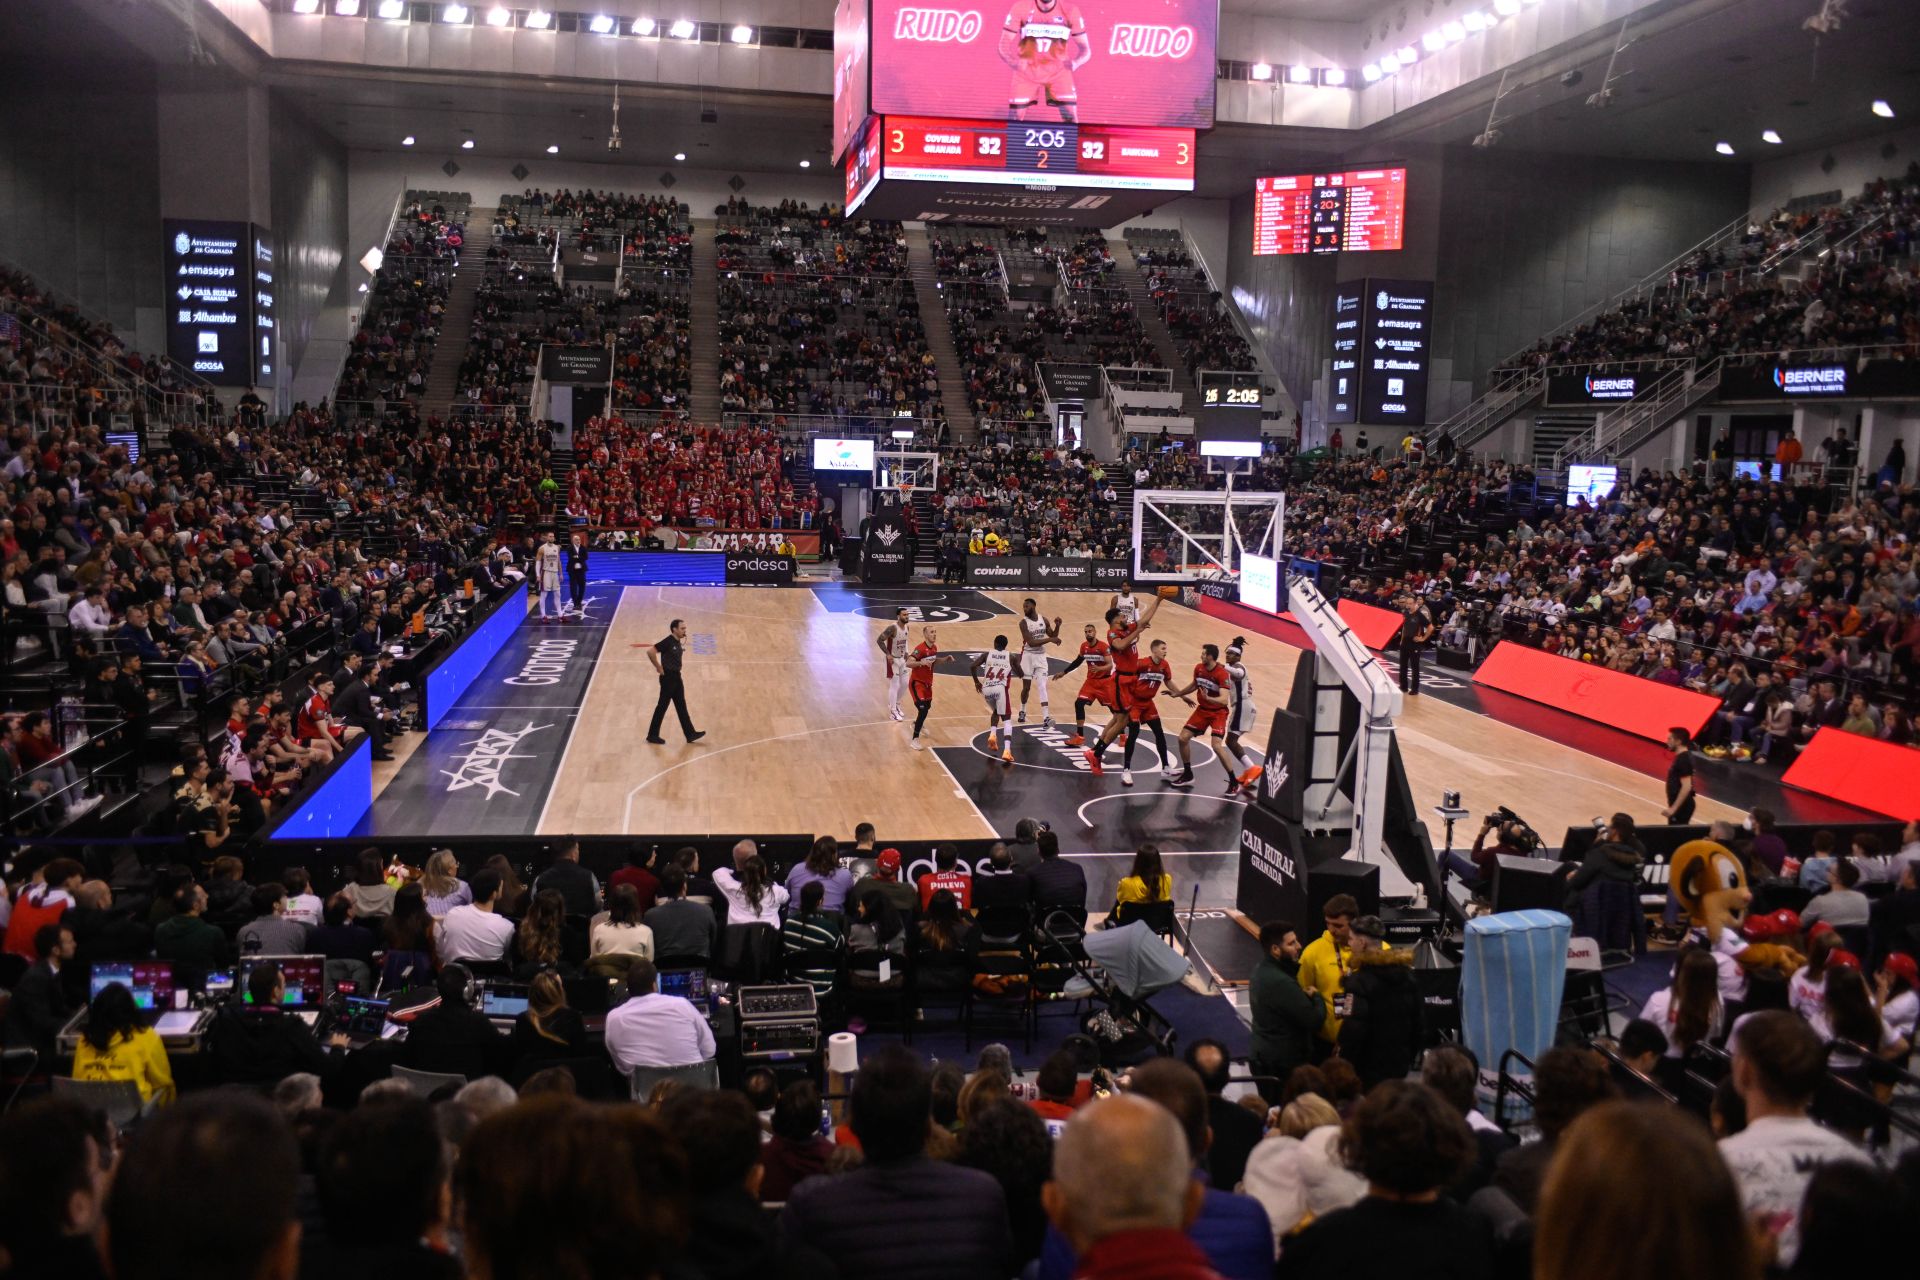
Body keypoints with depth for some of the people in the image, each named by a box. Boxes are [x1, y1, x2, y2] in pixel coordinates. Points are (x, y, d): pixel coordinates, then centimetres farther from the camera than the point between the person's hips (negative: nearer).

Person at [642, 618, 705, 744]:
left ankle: (690, 734, 15)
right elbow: (650, 651, -26)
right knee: (662, 706, 0)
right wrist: (659, 668, -19)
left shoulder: (678, 642, 8)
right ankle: (652, 735, 9)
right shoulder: (668, 641, -18)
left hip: (676, 677, 9)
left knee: (681, 706, 11)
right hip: (668, 677, -9)